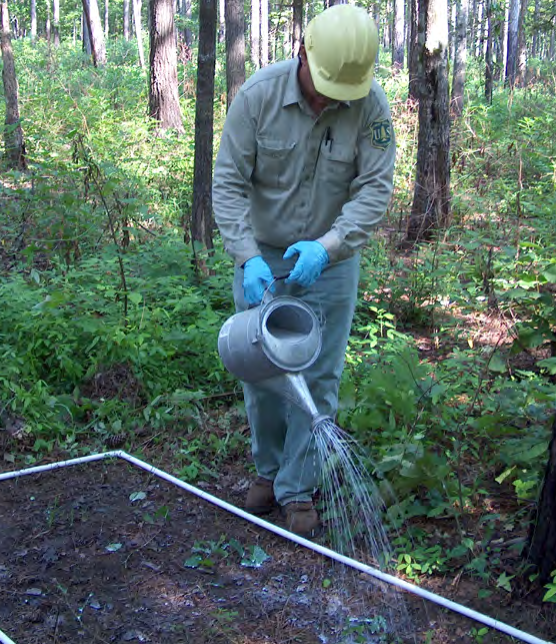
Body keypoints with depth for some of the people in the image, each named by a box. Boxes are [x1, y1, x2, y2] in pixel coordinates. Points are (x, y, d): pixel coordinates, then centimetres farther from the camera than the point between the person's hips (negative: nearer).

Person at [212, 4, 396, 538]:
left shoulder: (371, 105, -16)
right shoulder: (259, 93, -17)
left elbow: (374, 189, -15)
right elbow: (229, 182, -15)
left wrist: (326, 246, -30)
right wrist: (247, 257, -27)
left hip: (329, 261, -1)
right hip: (260, 257, 1)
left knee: (317, 379, 2)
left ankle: (298, 489, 16)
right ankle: (267, 470, 32)